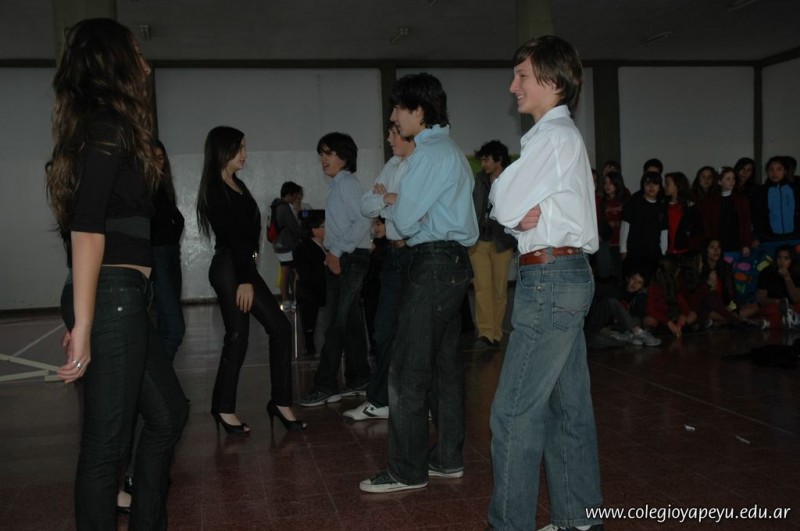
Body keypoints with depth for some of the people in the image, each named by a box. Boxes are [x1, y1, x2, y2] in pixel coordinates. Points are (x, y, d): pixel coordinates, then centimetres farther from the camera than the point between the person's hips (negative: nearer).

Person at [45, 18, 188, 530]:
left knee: (169, 412, 18)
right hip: (113, 295, -10)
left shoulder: (93, 125, 17)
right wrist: (82, 323, -22)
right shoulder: (110, 126, -11)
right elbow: (86, 227, -19)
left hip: (123, 298, 10)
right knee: (108, 440, 0)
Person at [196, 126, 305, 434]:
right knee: (238, 337, -6)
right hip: (228, 269, -9)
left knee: (280, 328, 3)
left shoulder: (238, 186, 16)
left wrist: (248, 274, 6)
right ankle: (224, 408, 8)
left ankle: (280, 402, 6)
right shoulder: (215, 190, -9)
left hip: (243, 266, 9)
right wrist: (244, 280, -16)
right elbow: (230, 236, -14)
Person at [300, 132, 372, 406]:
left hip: (348, 259, -10)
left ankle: (325, 386, -5)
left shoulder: (347, 183, -10)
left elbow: (362, 221, -19)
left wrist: (337, 252, -18)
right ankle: (358, 381, 19)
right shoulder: (338, 185, 18)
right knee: (351, 322, 12)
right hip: (342, 259, 10)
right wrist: (333, 252, 9)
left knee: (336, 324, -8)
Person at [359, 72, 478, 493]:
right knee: (445, 365, 14)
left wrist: (391, 205, 4)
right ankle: (447, 459, 23)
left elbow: (405, 221, -16)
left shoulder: (429, 154, -14)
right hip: (454, 262, 11)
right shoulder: (452, 151, 19)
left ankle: (407, 470, 3)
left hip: (433, 265, -11)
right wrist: (400, 204, 5)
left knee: (407, 371, -4)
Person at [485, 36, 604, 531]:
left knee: (514, 410, -6)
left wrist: (507, 197, 4)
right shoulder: (565, 135, 19)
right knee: (569, 406, 14)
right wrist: (524, 213, -6)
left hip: (550, 278, -10)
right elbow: (513, 211, 14)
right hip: (571, 273, 10)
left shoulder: (552, 136, -12)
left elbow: (505, 206, -15)